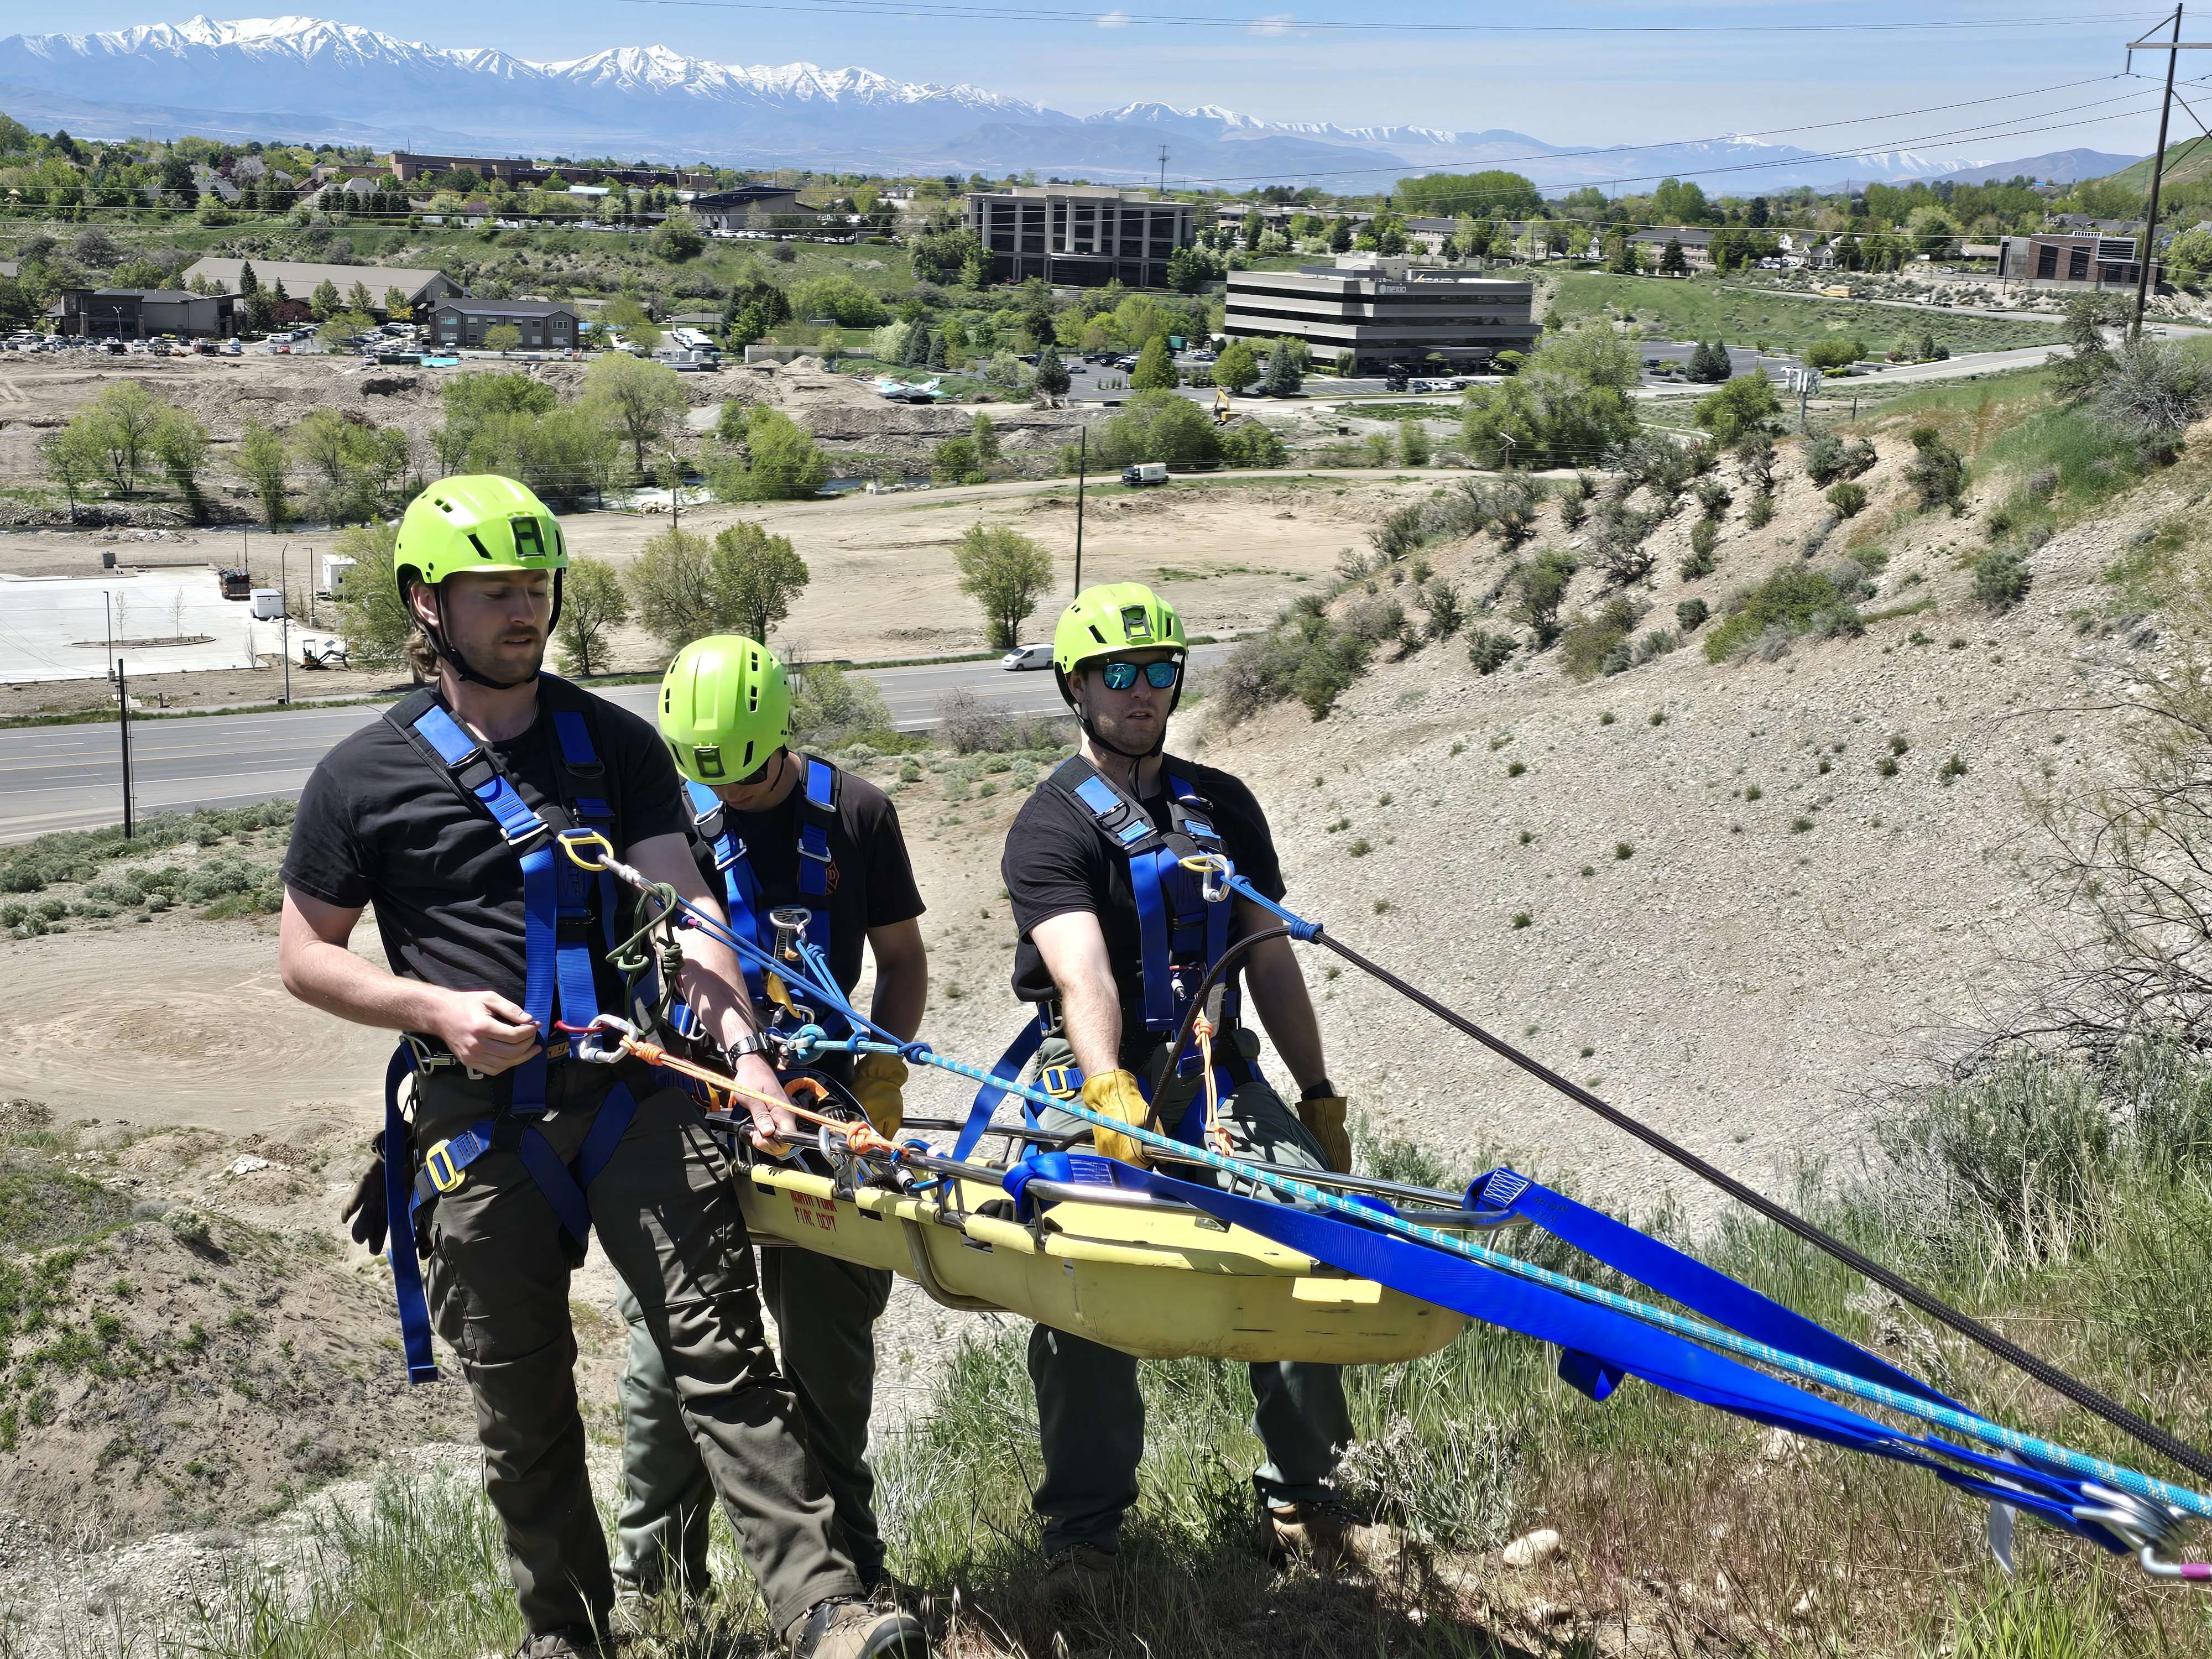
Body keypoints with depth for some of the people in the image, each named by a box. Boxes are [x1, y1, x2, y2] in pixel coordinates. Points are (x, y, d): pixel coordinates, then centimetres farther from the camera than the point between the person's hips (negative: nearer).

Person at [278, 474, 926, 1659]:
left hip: (633, 1092, 1)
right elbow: (305, 956, 7)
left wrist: (739, 1047, -17)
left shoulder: (616, 746, 7)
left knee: (721, 1349, -7)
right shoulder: (364, 778, 2)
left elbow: (683, 906, -2)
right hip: (479, 1117, 0)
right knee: (520, 1401, 9)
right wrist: (439, 1009, -10)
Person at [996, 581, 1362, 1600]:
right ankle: (1083, 1526, 0)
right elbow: (1083, 971, -20)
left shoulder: (1222, 806, 16)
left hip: (1220, 1076, 4)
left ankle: (1300, 1492, -1)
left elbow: (1269, 958, 18)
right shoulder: (1053, 826, -2)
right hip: (1099, 1084, -4)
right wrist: (1108, 1092, -36)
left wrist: (1321, 1099, 14)